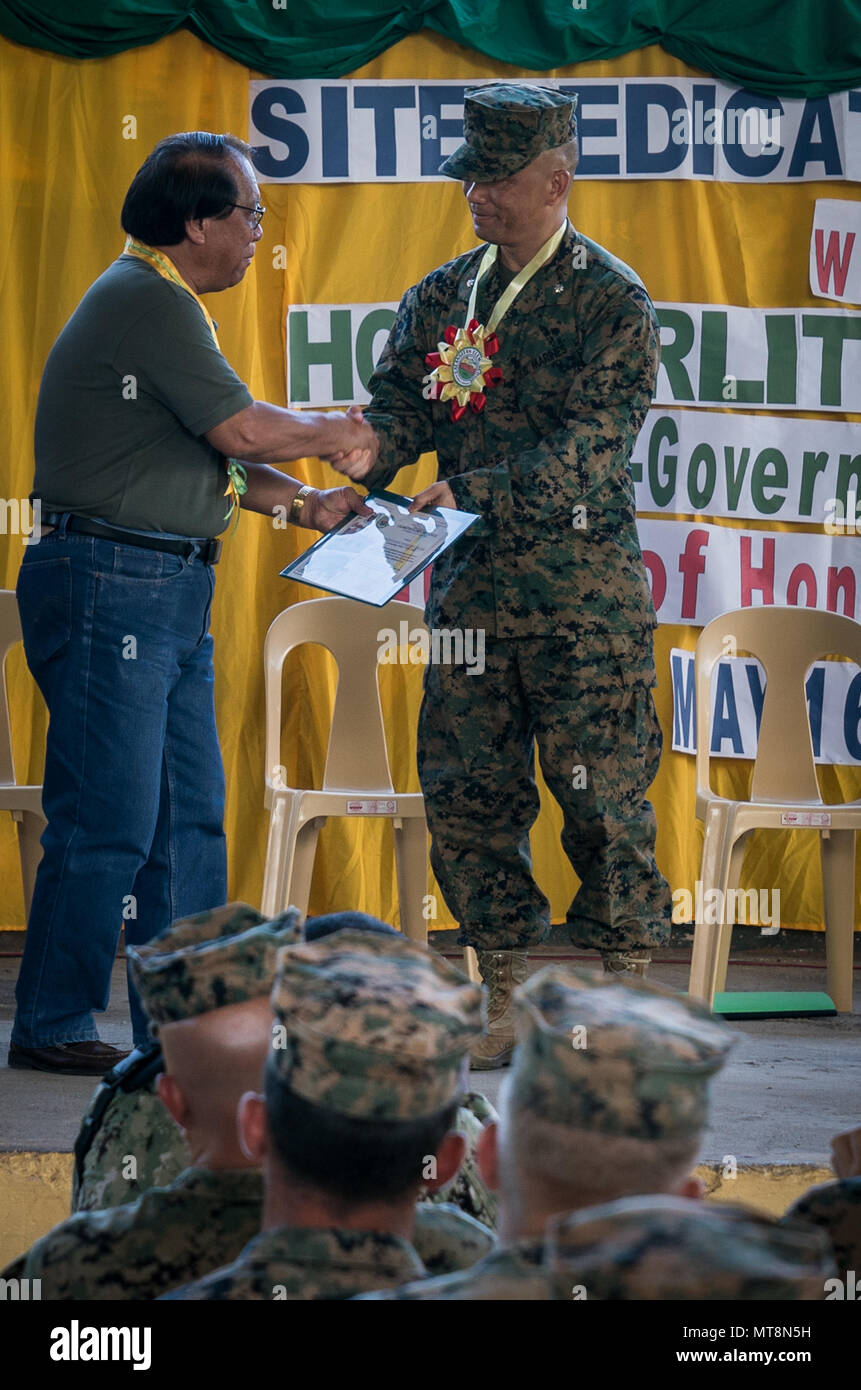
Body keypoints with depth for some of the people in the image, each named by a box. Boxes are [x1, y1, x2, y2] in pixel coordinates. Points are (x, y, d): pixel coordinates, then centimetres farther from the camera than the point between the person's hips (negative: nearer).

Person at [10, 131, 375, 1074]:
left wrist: (301, 503, 13)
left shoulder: (162, 304, 20)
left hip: (167, 592, 11)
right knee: (108, 822, -7)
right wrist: (337, 434, 0)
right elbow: (241, 431, -16)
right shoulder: (146, 301, -14)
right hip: (110, 582, -11)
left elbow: (208, 454, 23)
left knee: (188, 819, 10)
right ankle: (51, 1026, 0)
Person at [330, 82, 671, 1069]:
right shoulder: (442, 296, 12)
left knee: (602, 799, -3)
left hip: (584, 594, -5)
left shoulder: (611, 302, -6)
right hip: (469, 585, 6)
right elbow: (401, 404, 7)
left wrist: (477, 490, -28)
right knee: (465, 794, 5)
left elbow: (590, 443, -16)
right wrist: (371, 454, -17)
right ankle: (502, 1011, 13)